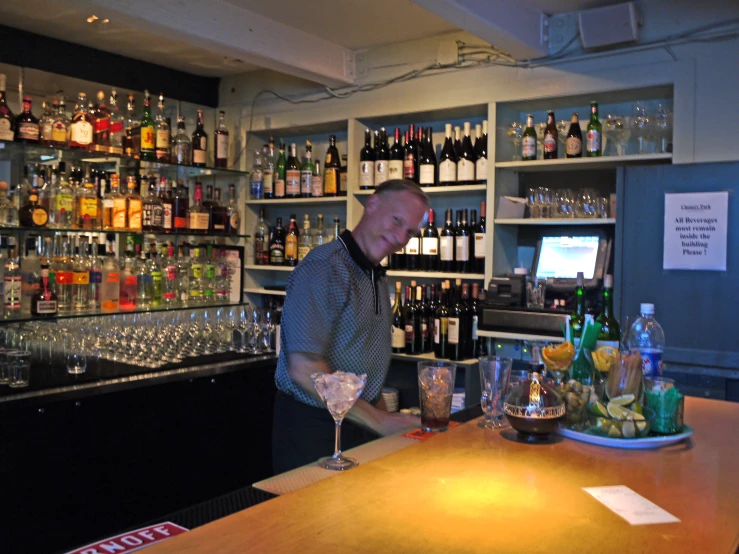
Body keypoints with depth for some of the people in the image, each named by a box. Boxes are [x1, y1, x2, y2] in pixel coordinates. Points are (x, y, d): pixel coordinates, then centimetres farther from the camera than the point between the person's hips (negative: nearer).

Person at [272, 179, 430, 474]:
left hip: (362, 425, 8)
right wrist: (378, 420, -20)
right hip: (312, 427, -8)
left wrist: (386, 416, 7)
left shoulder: (378, 277, 11)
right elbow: (304, 369, -26)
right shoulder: (324, 268, -19)